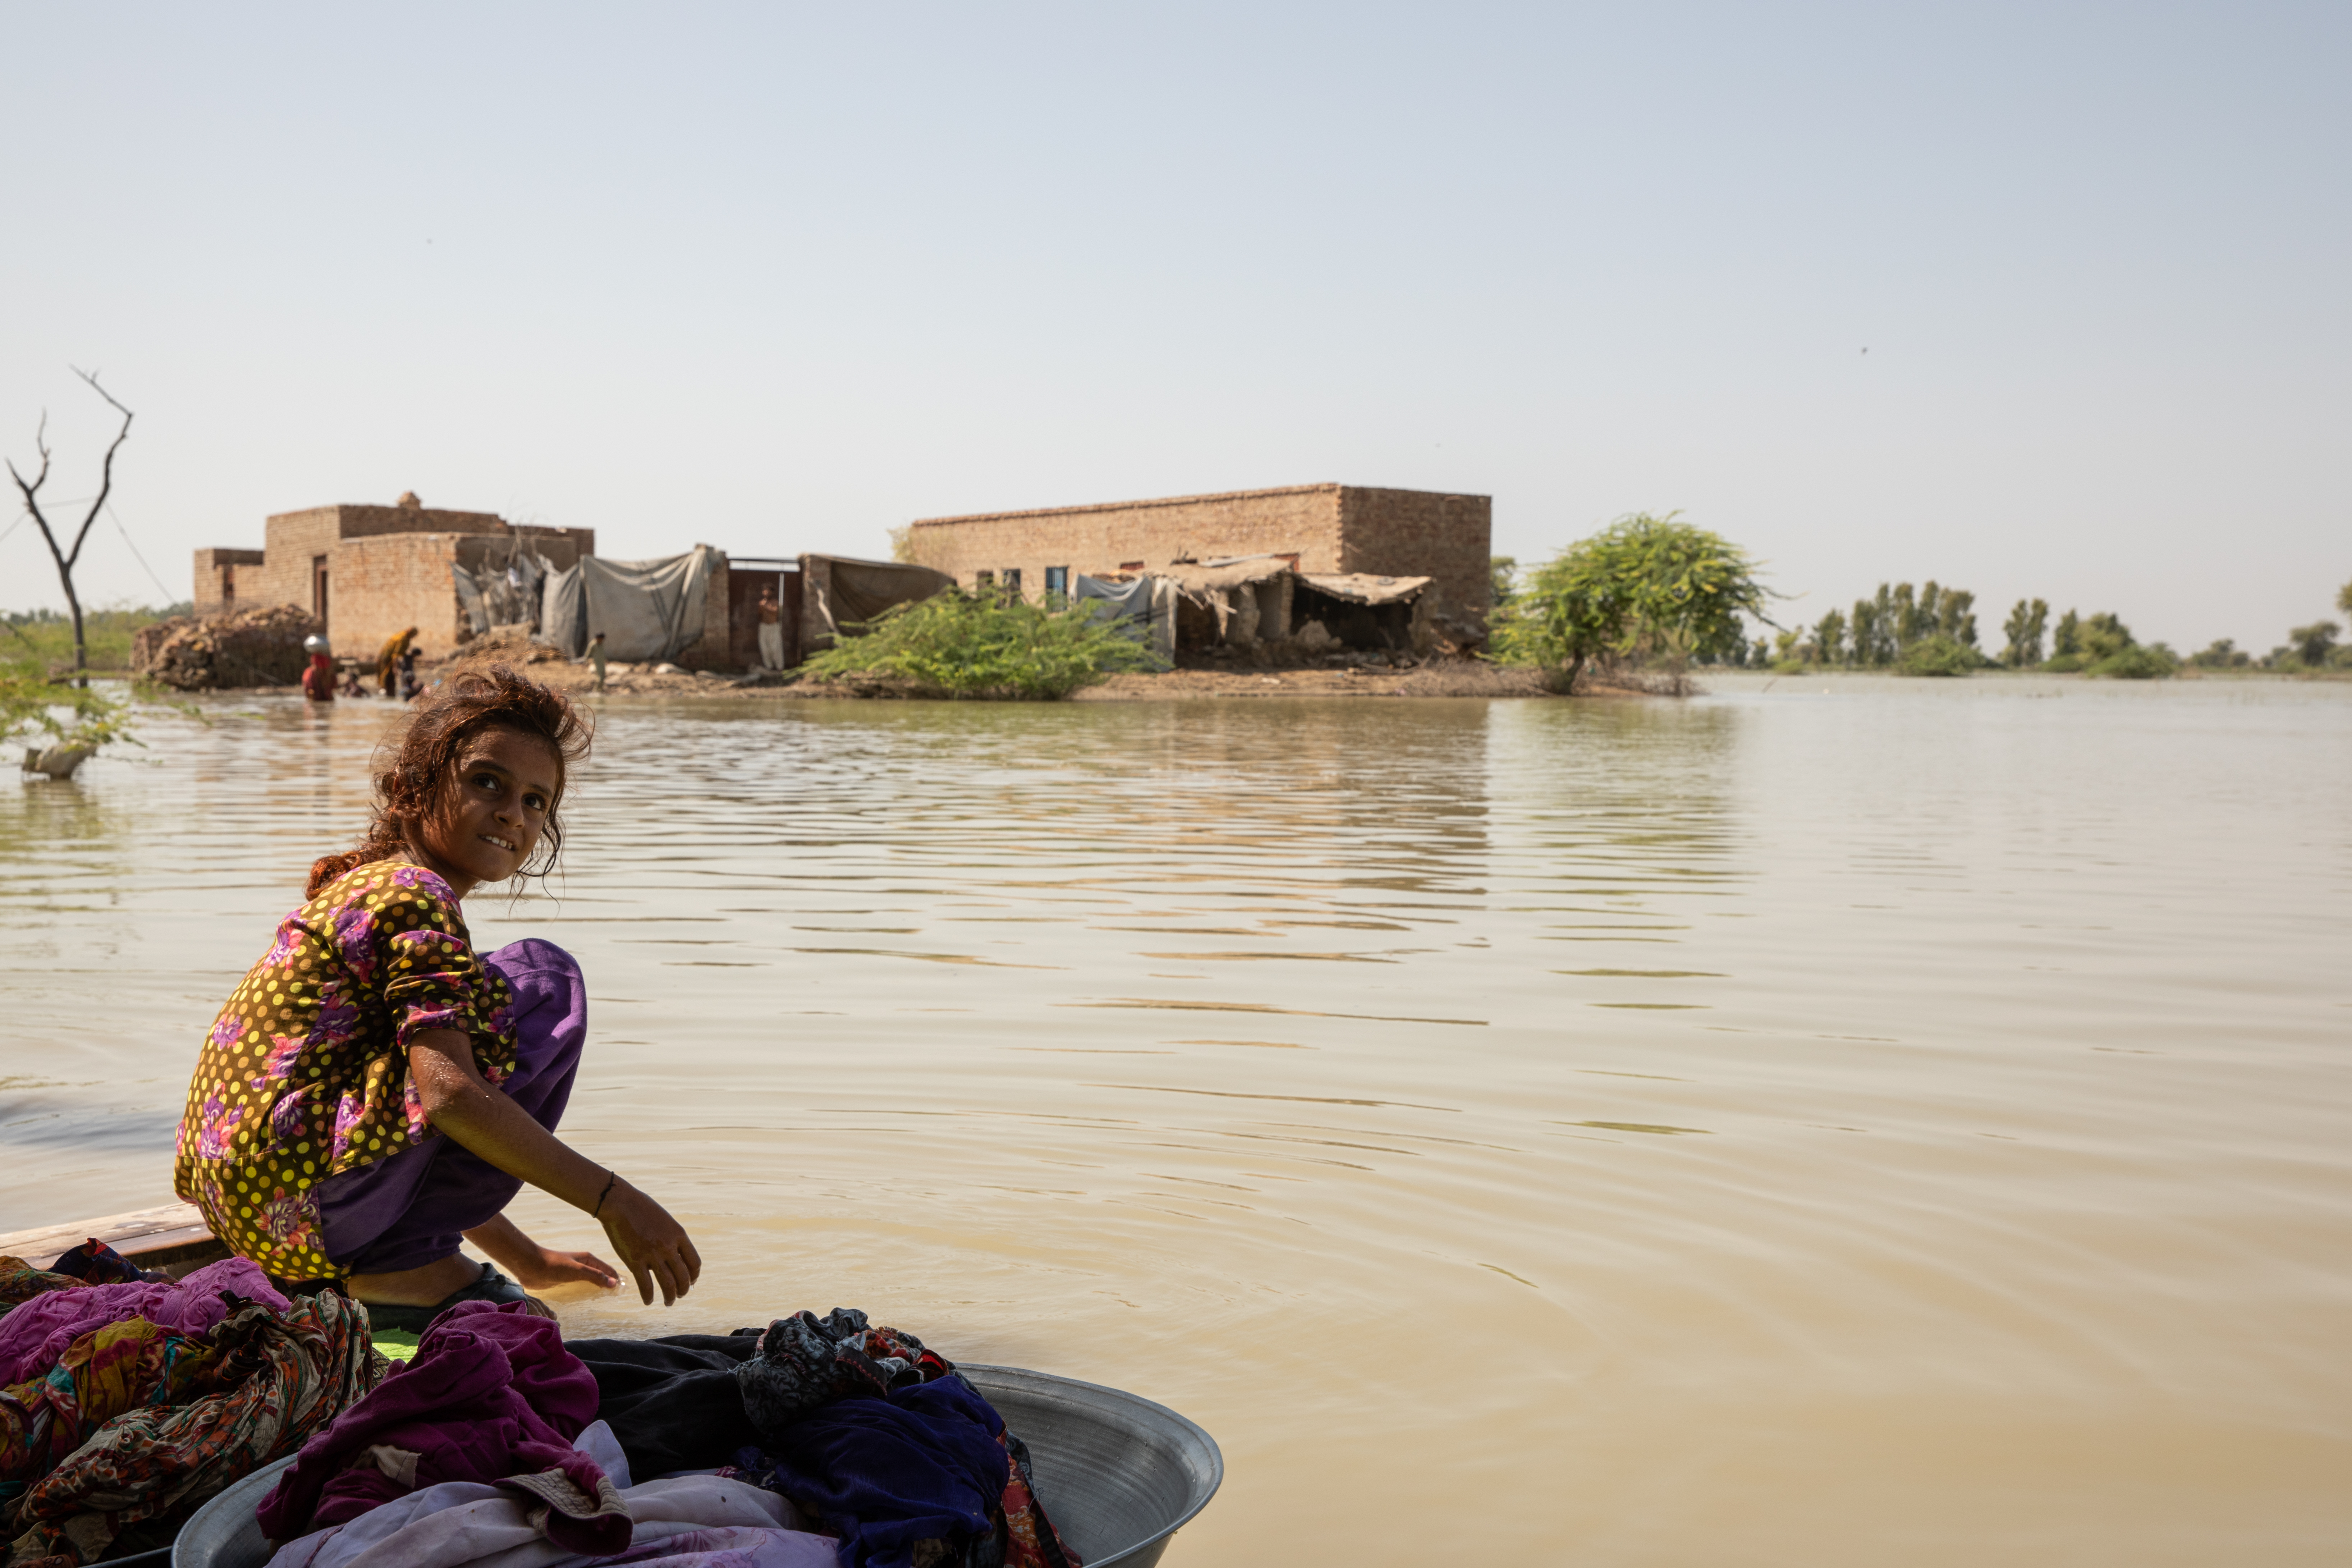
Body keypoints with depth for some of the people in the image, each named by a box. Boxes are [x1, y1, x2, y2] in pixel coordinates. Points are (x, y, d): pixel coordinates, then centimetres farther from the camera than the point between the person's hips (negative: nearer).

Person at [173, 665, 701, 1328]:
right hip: (296, 1202, -10)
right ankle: (405, 1264, -9)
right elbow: (449, 1094, -23)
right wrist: (614, 1201, -21)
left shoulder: (358, 885, 23)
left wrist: (524, 1257, 29)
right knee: (544, 979, -7)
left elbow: (428, 1105, 27)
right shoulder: (418, 897, -8)